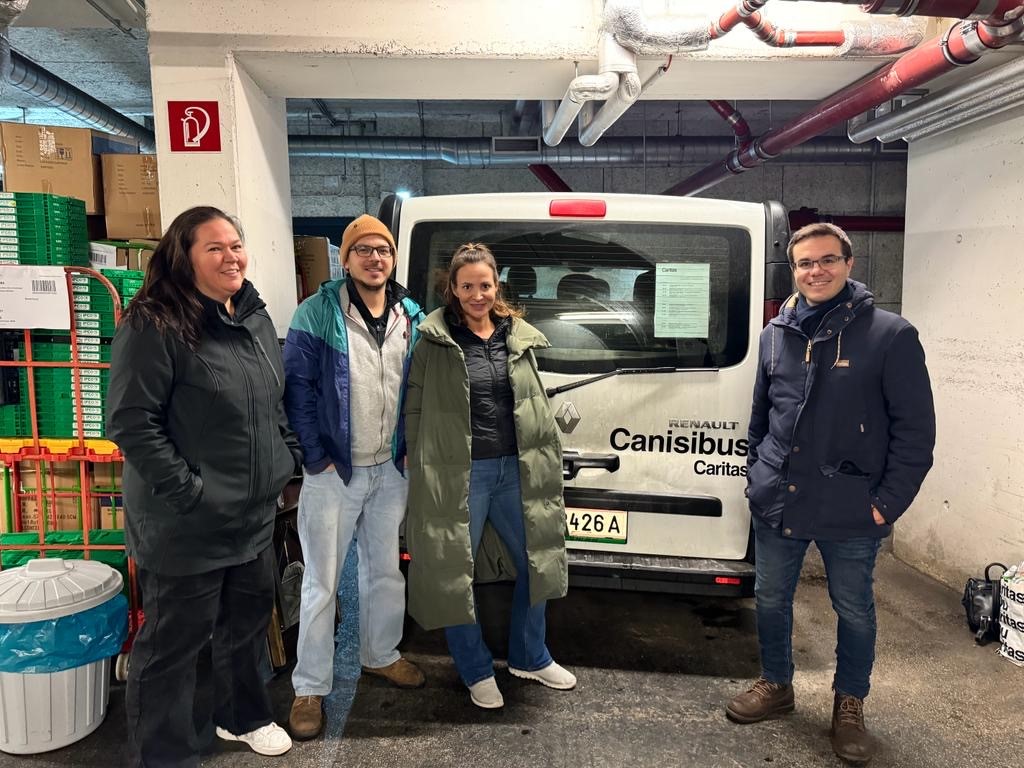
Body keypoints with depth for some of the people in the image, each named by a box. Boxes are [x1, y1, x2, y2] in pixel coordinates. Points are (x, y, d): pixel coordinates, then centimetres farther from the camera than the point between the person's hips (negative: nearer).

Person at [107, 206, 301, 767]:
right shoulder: (154, 326, -17)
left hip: (255, 513, 8)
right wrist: (186, 490, -21)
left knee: (248, 623, 23)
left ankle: (242, 716, 46)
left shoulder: (255, 318, 7)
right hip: (186, 525, -8)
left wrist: (290, 456, 11)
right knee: (174, 641, 8)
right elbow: (129, 421, -20)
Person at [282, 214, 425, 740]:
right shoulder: (317, 314, -10)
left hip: (390, 469, 5)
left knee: (386, 570, 19)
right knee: (322, 583, 4)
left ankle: (380, 654, 40)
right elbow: (297, 388, -11)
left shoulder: (412, 318, 5)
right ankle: (310, 688, 19)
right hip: (334, 471, -5)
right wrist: (316, 458, -13)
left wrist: (411, 450, 4)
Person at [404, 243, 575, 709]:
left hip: (515, 469, 5)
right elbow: (414, 409, -3)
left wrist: (545, 461, 10)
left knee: (536, 562, 15)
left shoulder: (518, 337, 7)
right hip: (458, 473, -4)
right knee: (454, 573, 7)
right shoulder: (434, 341, -6)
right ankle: (477, 671, 30)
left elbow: (537, 405, 12)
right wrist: (422, 467, -6)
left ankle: (529, 657, 39)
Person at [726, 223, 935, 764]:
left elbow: (916, 429, -7)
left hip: (851, 512, -4)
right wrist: (756, 475, 11)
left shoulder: (890, 335, -8)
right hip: (776, 503, 4)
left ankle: (850, 705, 36)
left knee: (854, 610, 13)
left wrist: (888, 502, -10)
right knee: (770, 598, 16)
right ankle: (776, 685, 40)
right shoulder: (776, 334, 5)